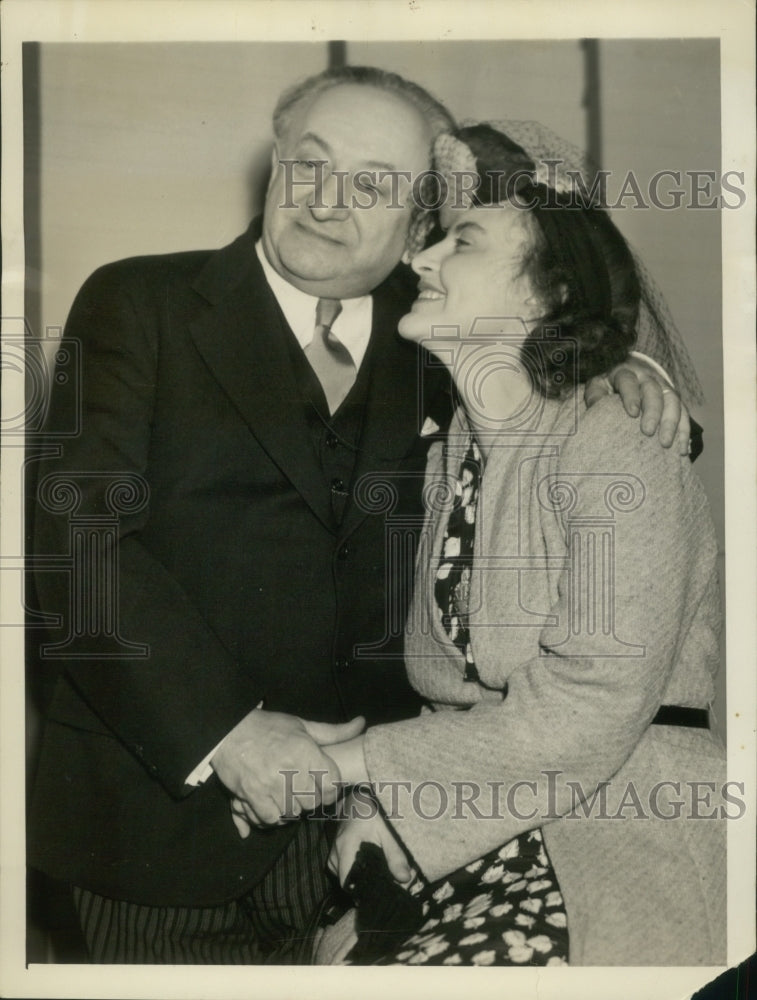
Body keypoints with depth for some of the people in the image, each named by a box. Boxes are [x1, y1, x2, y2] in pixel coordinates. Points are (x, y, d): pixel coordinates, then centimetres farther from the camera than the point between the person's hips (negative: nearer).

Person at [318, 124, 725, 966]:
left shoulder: (618, 443, -12)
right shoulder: (449, 453, 9)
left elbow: (587, 718, -17)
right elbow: (435, 676, 11)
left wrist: (348, 760, -12)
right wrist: (373, 803, -7)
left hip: (620, 831, -5)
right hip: (462, 831, 5)